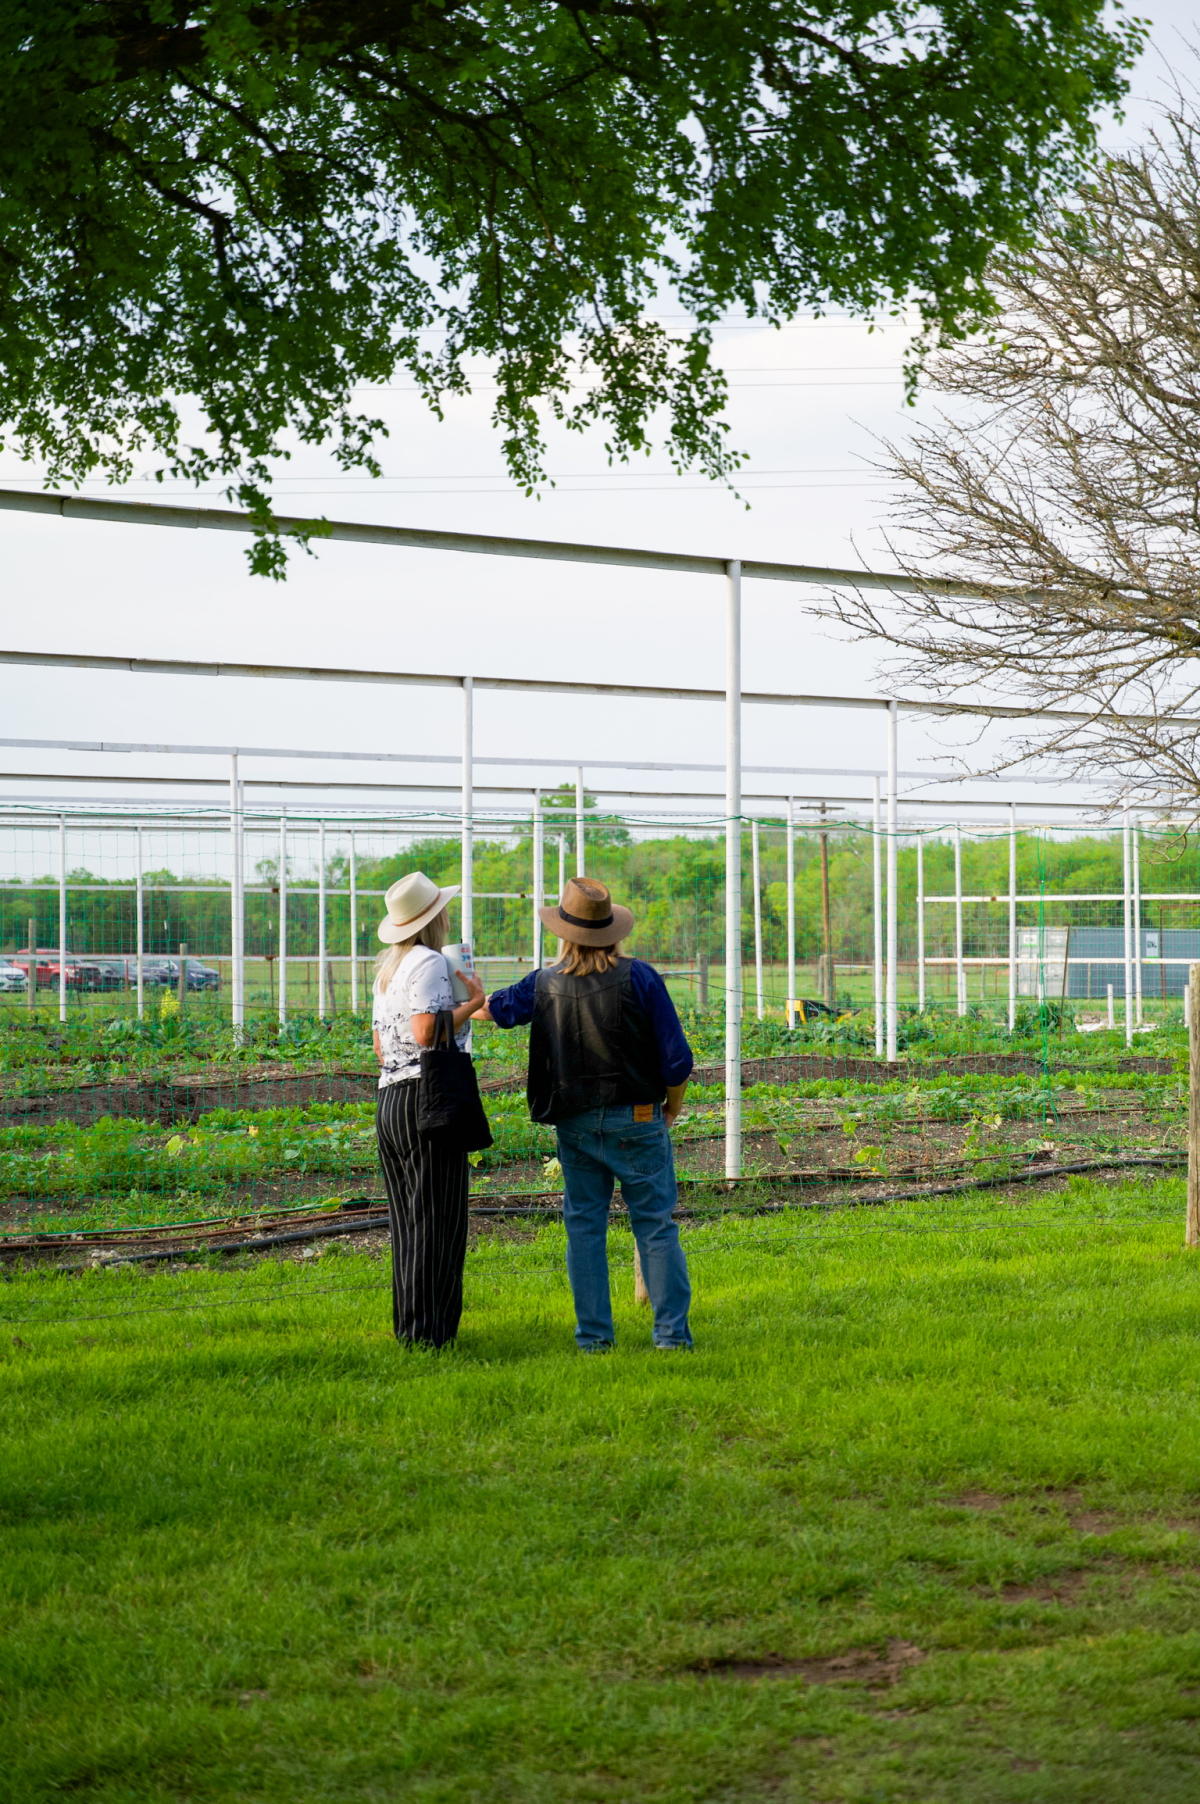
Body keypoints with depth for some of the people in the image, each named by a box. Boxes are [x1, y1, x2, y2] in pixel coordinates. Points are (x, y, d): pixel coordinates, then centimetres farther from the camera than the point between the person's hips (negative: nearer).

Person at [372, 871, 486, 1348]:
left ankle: (407, 1323, 17)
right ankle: (427, 1327, -5)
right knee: (436, 1217, -5)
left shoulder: (387, 968, 19)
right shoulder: (430, 962, -9)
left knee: (407, 1217, 13)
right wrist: (474, 1002, -10)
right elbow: (427, 1032, -20)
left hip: (389, 1097, 9)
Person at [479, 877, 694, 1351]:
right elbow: (676, 1060, -10)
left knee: (584, 1226, 10)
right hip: (637, 1122, -2)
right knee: (656, 1225, 3)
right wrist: (671, 1109, 8)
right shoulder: (639, 978, -10)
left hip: (575, 1127, 3)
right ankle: (672, 1332, 2)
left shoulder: (545, 984, -1)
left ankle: (593, 1334, 11)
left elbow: (494, 1009, 20)